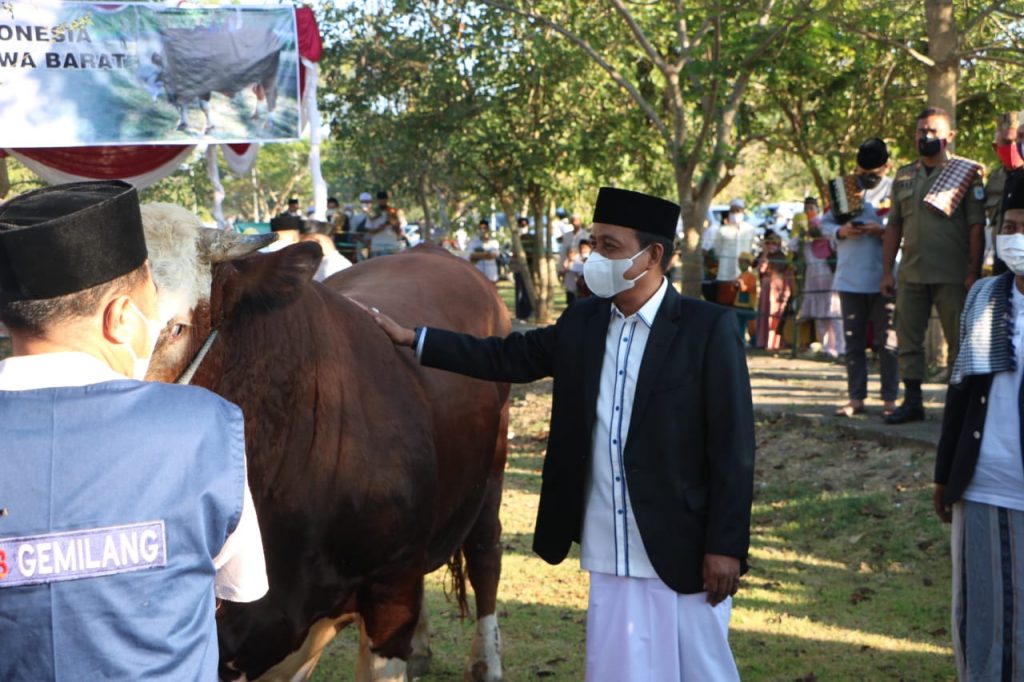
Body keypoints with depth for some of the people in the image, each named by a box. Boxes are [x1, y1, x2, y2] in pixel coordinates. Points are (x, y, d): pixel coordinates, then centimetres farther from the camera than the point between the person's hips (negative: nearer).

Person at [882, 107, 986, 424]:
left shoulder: (966, 173, -1)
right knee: (908, 340, 6)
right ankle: (912, 401, 14)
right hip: (911, 274, 5)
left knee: (959, 342, 1)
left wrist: (973, 272, -11)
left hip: (952, 275, -5)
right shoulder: (904, 176, 13)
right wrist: (887, 271, 9)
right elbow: (894, 226, 15)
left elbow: (977, 226, -5)